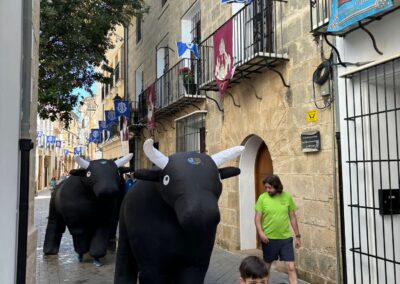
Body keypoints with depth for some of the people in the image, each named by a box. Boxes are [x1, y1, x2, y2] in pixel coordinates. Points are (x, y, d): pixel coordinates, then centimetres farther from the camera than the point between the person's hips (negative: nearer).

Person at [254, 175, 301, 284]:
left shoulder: (287, 197, -3)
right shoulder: (262, 198, -8)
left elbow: (293, 217, 5)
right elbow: (257, 218, -6)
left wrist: (297, 236, 7)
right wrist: (260, 232, -22)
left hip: (286, 238, 1)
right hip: (269, 238, -1)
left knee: (291, 267, -1)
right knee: (267, 265, 16)